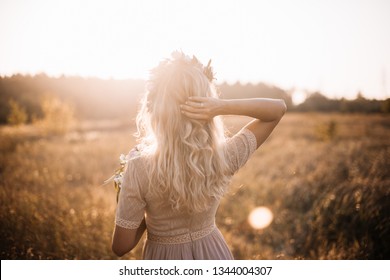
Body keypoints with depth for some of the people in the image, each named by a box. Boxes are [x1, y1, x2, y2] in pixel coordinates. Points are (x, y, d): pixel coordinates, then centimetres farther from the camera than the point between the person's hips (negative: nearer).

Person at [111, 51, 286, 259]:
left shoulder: (140, 170, -28)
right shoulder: (225, 158, -21)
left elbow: (120, 246, -18)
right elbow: (278, 108, -9)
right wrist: (222, 107, -26)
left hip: (165, 258, -2)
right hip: (212, 254, 2)